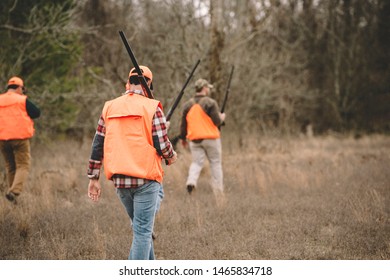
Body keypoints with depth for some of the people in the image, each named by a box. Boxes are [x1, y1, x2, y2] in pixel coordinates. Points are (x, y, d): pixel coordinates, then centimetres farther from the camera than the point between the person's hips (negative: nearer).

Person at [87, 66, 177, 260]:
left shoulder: (109, 107, 9)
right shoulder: (151, 107, -6)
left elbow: (97, 145, 9)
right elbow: (161, 144, -10)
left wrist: (93, 178, 13)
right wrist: (171, 157, 12)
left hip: (119, 180, 5)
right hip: (145, 178, -5)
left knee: (139, 227, 21)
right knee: (142, 231, -3)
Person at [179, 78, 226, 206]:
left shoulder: (188, 104, 7)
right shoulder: (210, 103, -8)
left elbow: (183, 123, 11)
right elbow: (217, 121, -12)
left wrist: (183, 138, 22)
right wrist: (222, 117, 10)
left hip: (194, 139, 3)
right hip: (211, 138, -3)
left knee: (196, 162, 5)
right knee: (215, 163, 7)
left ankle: (191, 181, -26)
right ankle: (219, 194, 8)